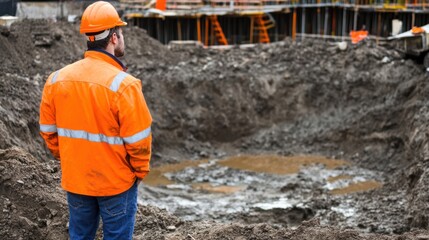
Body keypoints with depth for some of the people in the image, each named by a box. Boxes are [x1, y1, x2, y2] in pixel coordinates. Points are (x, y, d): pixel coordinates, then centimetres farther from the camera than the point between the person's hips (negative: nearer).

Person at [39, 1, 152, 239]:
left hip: (74, 178, 5)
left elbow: (48, 130, 4)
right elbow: (138, 139, -16)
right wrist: (140, 170, 2)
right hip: (116, 182, -5)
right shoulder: (122, 84, -20)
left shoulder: (57, 79, -4)